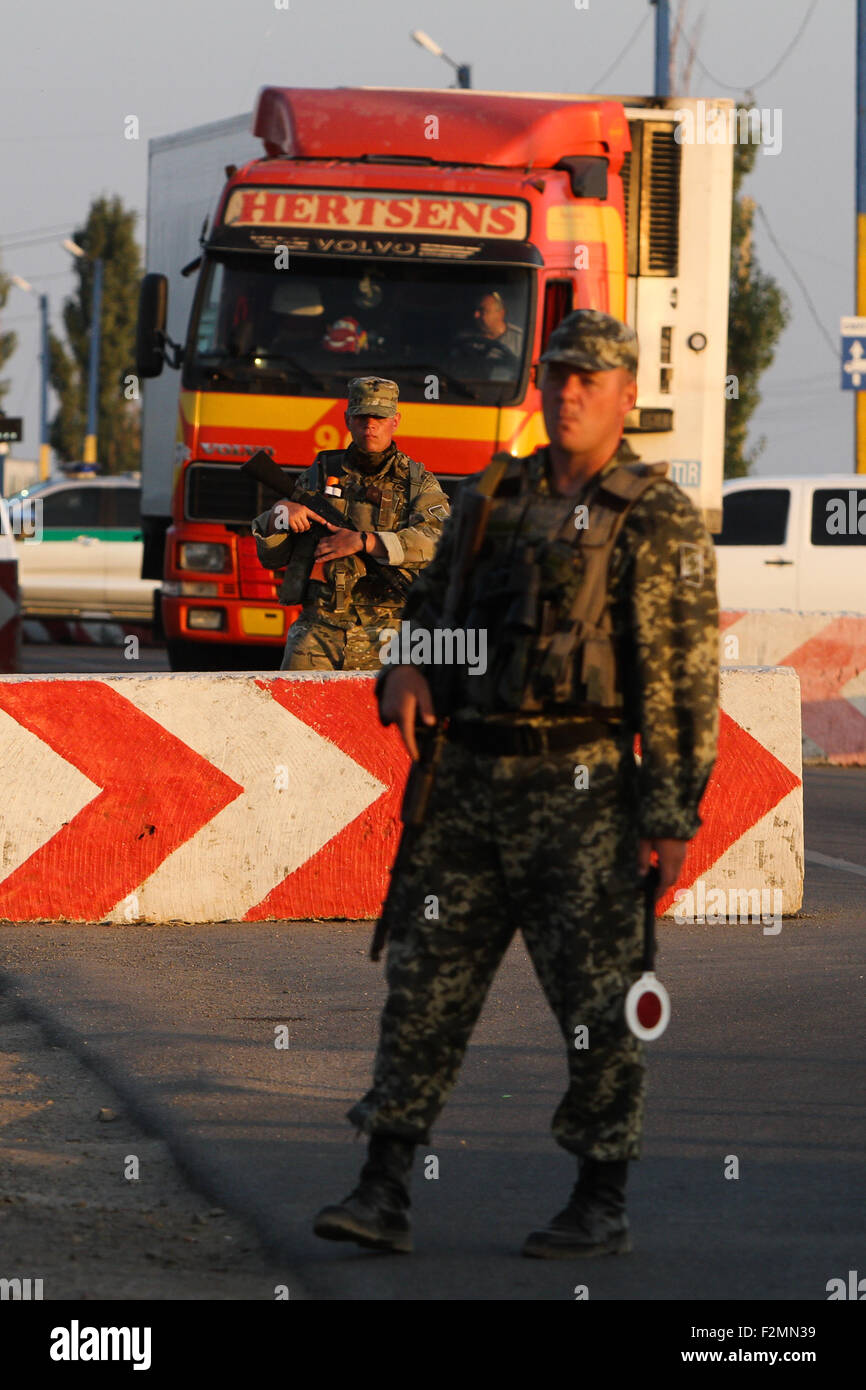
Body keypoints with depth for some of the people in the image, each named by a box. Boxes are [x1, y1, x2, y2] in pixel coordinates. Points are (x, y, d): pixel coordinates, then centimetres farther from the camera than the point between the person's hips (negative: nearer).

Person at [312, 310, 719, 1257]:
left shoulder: (660, 521, -3)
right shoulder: (491, 500, 13)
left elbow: (688, 674, -6)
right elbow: (431, 605, 24)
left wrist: (673, 813, -12)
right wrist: (406, 671, 0)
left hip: (580, 787, -5)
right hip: (470, 780, 5)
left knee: (594, 997, 0)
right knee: (426, 982, 2)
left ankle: (601, 1204, 10)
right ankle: (384, 1192, 4)